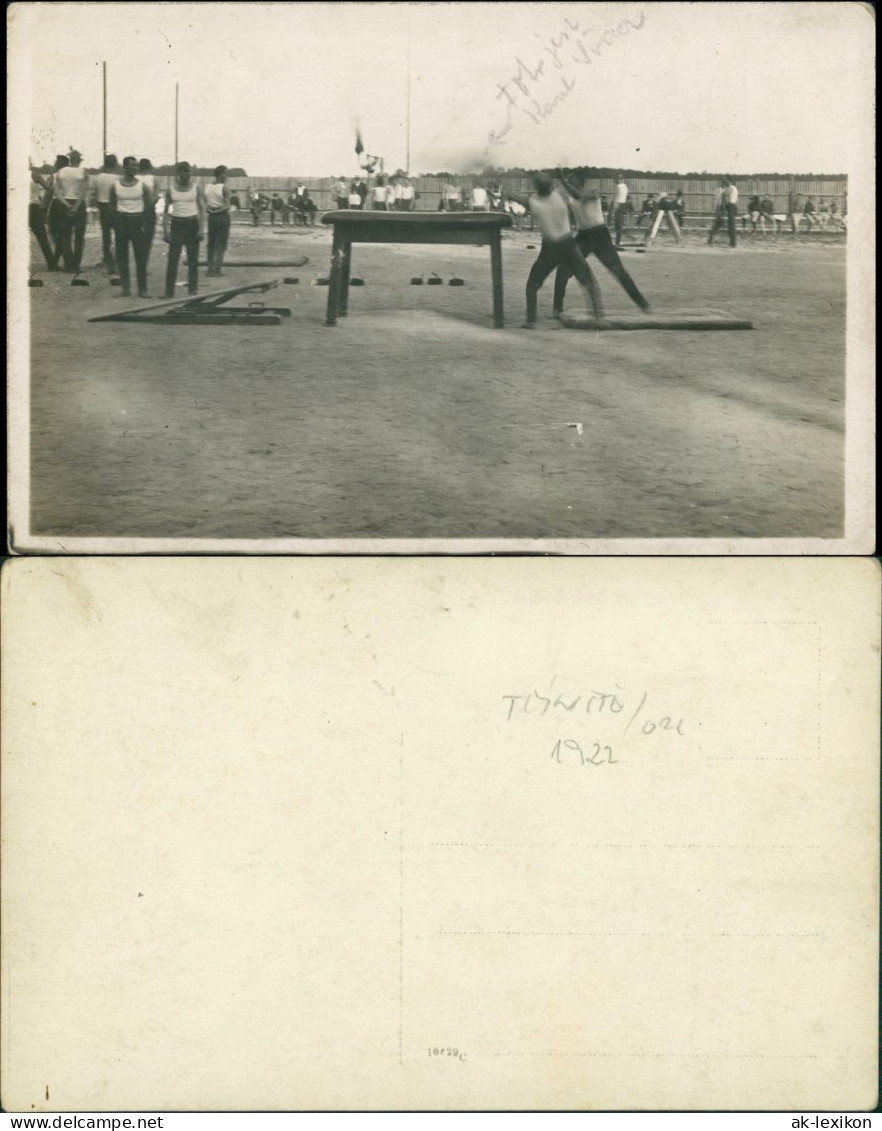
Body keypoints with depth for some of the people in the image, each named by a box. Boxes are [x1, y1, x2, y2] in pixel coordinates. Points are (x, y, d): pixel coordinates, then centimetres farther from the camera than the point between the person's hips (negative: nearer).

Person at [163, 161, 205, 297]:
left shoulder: (196, 188, 2)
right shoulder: (171, 189, 4)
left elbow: (202, 209, 1)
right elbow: (166, 211, 7)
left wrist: (202, 228, -9)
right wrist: (165, 231, -1)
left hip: (192, 223, 0)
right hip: (176, 224, 0)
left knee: (193, 259, 2)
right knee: (173, 259, -5)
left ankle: (193, 289, 10)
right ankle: (169, 292, -3)